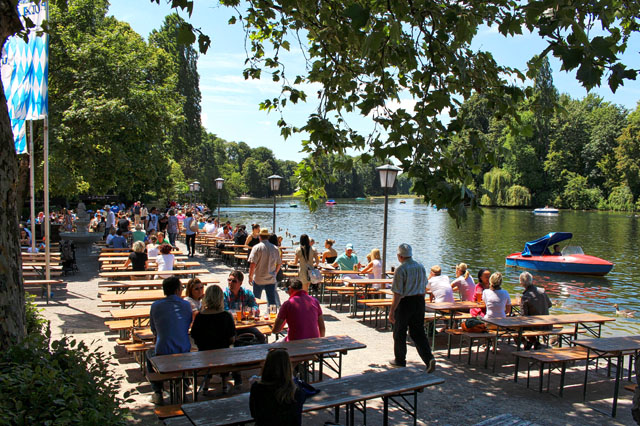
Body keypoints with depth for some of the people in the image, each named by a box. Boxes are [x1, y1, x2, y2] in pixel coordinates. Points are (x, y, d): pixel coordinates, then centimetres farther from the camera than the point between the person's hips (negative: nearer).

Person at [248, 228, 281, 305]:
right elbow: (279, 263, 10)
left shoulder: (257, 248, -10)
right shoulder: (275, 248, 2)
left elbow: (253, 263, -15)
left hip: (258, 279, -3)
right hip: (271, 279, 3)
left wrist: (250, 276, -4)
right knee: (272, 301, 5)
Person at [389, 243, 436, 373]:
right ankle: (429, 358, -6)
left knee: (399, 333, 11)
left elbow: (397, 293, -18)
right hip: (419, 302, 6)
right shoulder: (421, 267, 6)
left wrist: (392, 311, -15)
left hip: (405, 303, -6)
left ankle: (400, 361, 23)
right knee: (418, 333, 10)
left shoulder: (401, 270, -15)